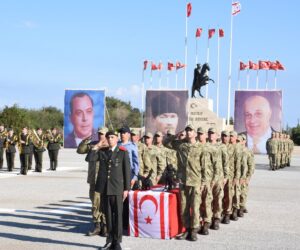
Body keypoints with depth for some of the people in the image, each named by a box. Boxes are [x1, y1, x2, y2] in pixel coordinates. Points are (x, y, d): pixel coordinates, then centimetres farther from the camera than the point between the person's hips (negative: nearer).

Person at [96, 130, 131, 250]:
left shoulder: (123, 152, 1)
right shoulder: (102, 152, 13)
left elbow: (127, 171, -1)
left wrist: (126, 188, -5)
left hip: (117, 188, -3)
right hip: (105, 188, 3)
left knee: (118, 214, 0)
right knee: (108, 214, 8)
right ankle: (110, 240, 16)